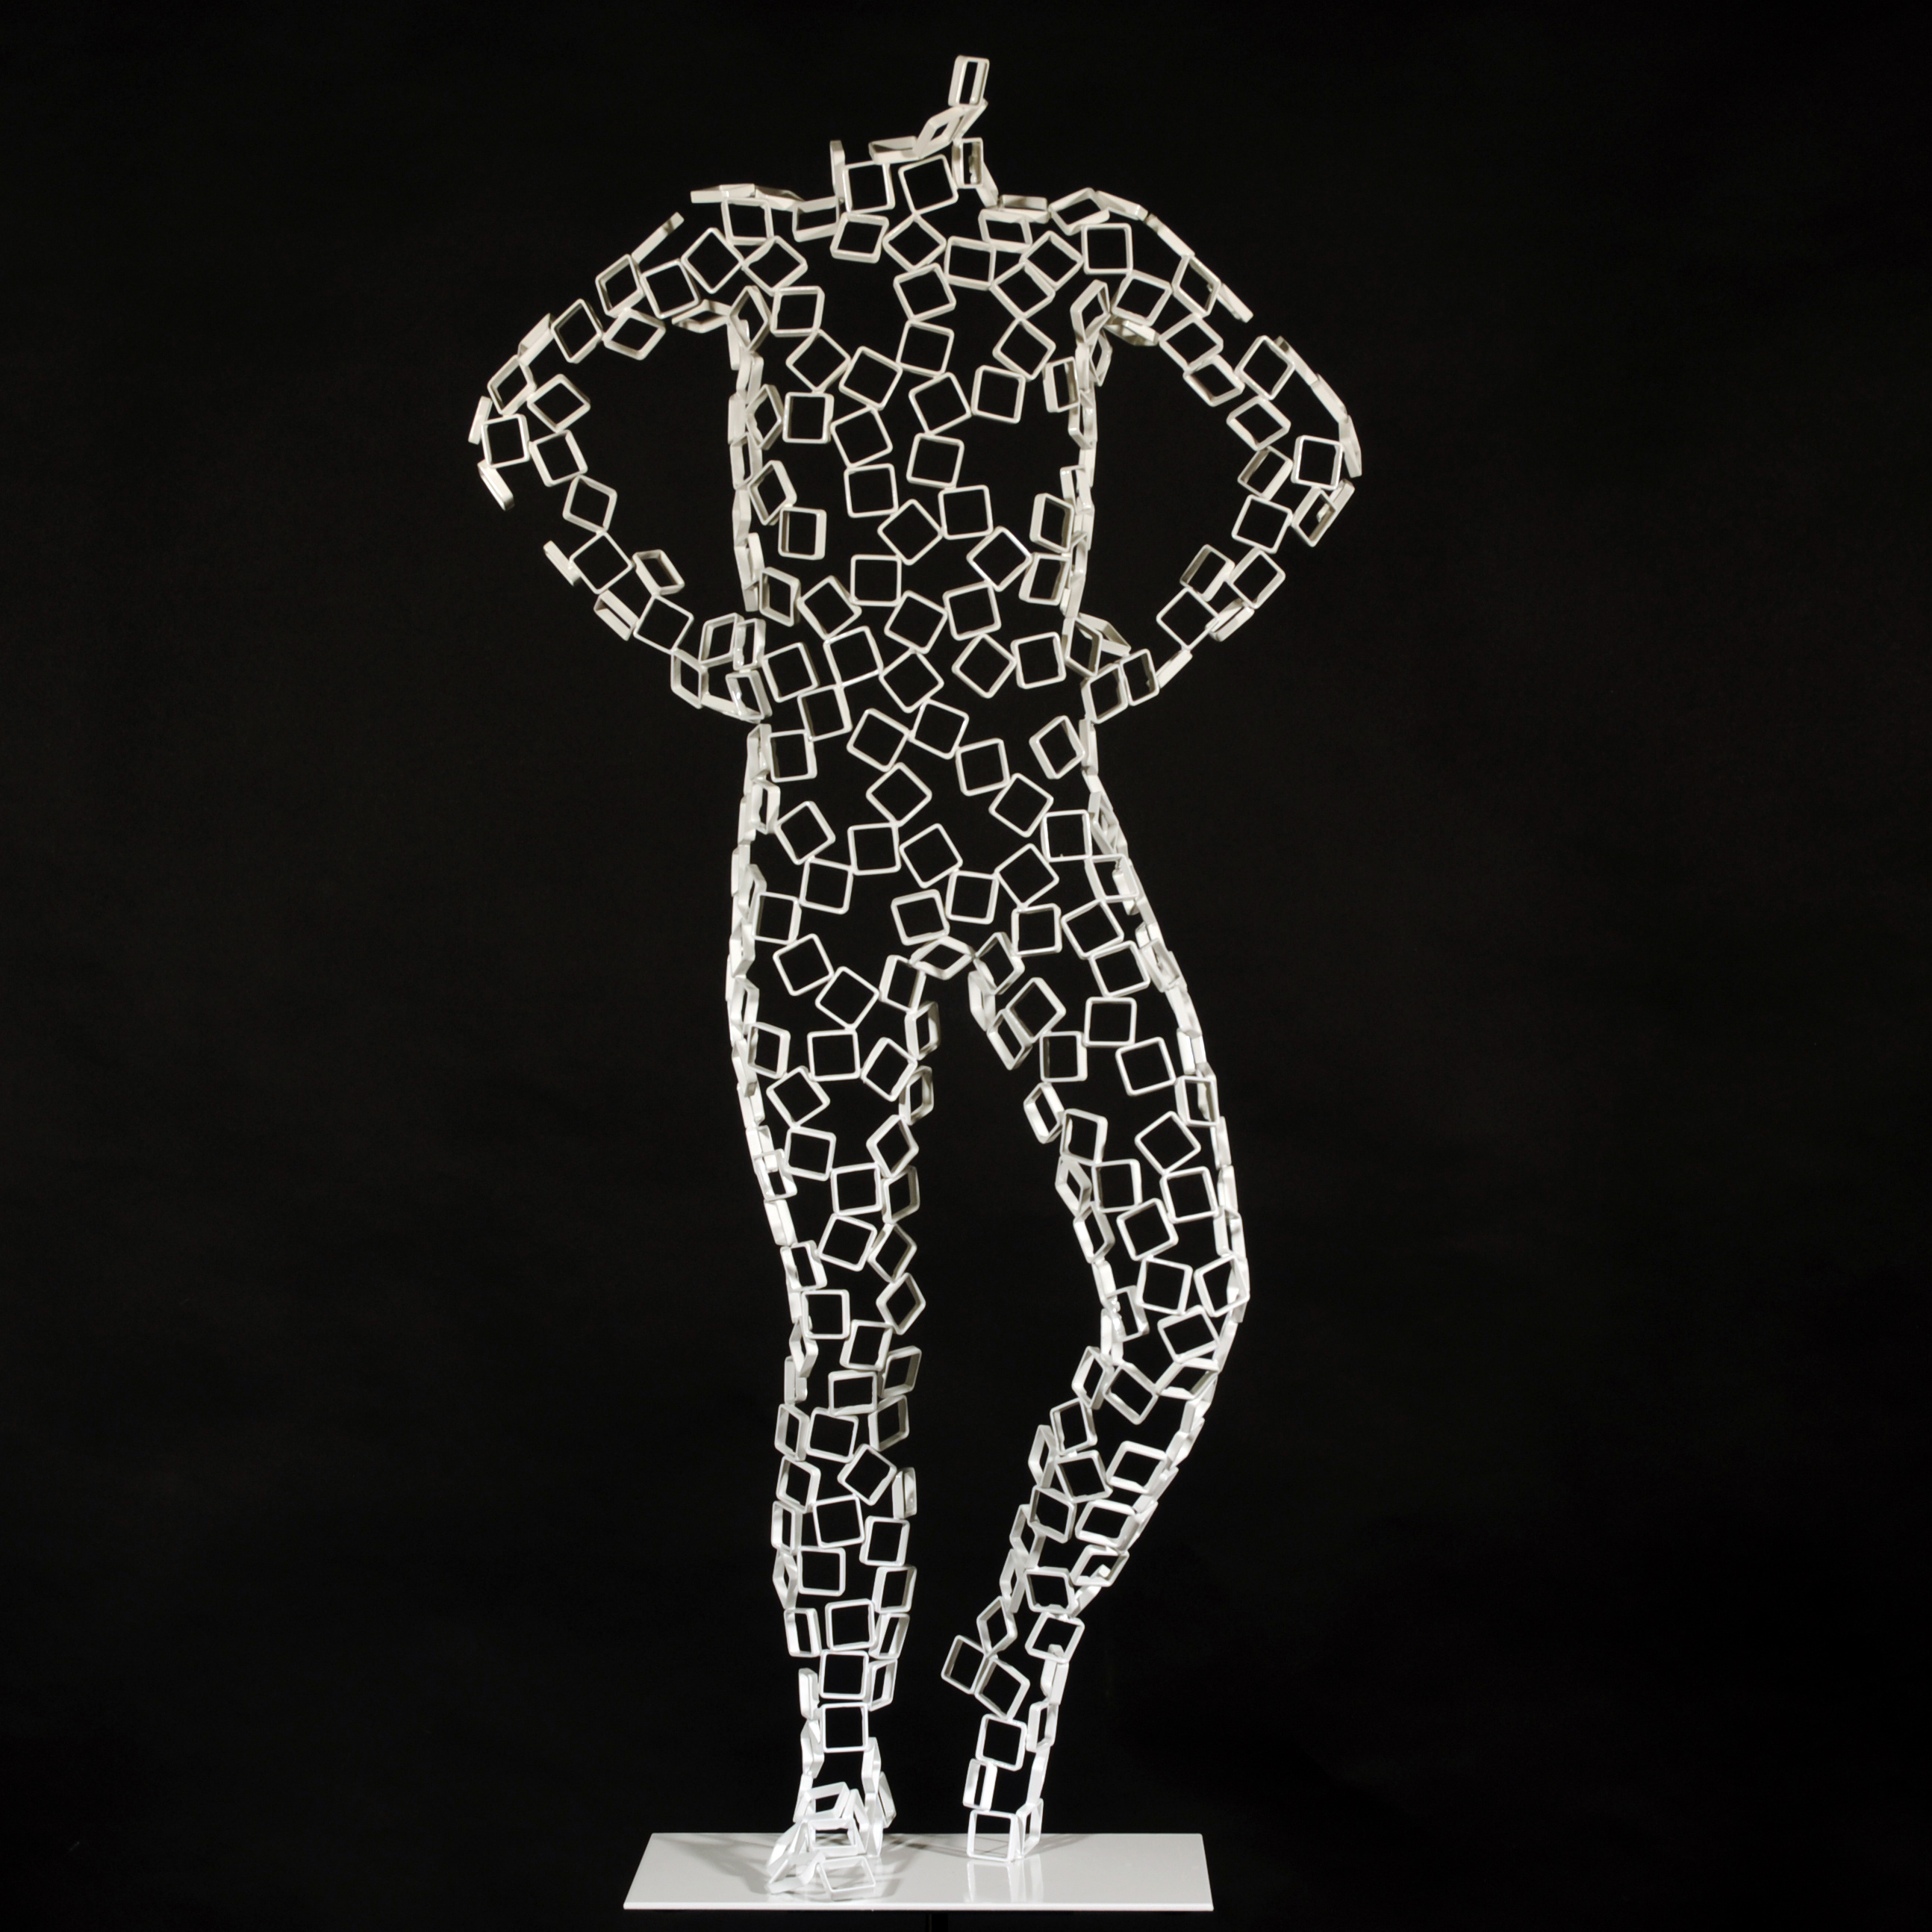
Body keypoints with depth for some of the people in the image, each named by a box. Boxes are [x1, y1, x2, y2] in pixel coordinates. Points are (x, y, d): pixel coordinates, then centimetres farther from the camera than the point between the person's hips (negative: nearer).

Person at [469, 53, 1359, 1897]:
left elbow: (1311, 440, 14)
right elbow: (521, 416, 12)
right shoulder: (750, 246, 6)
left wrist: (1157, 647, 6)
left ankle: (1025, 1659, 21)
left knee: (1185, 1293, -6)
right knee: (849, 1321, 3)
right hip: (828, 847, -1)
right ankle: (840, 1759, 24)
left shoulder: (1091, 248, 8)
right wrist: (679, 635, 5)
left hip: (1046, 842, 2)